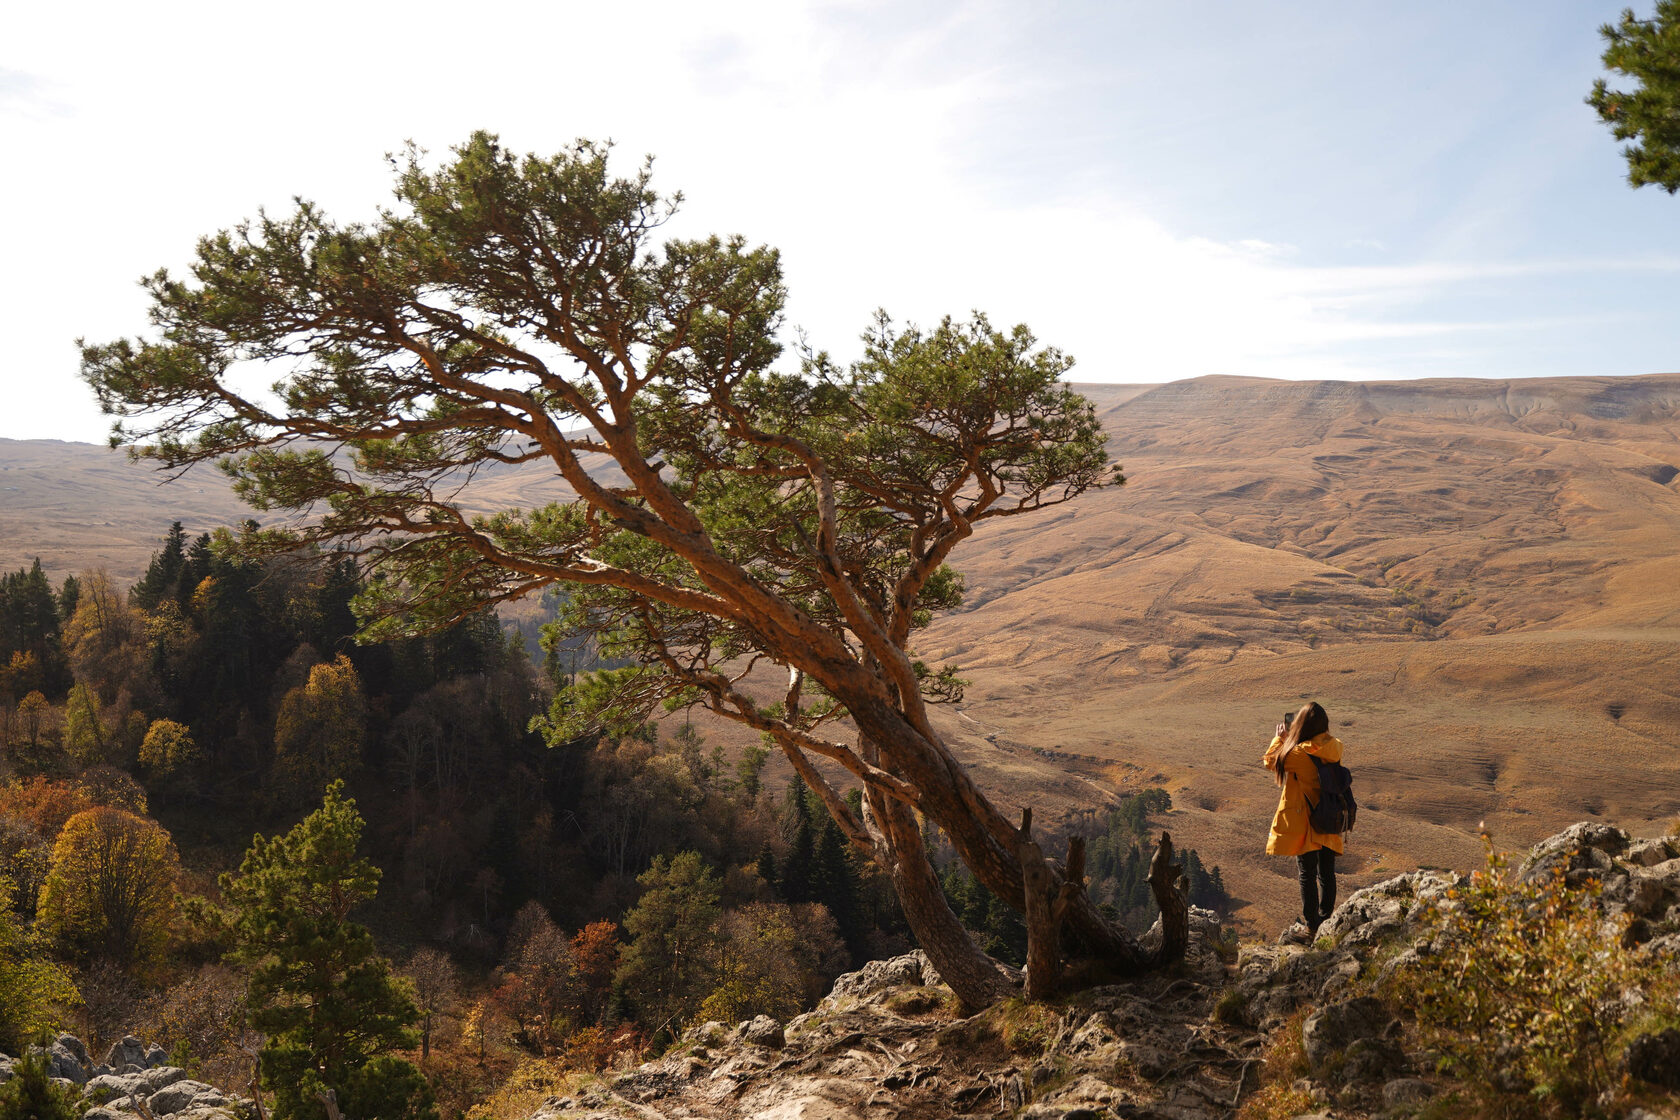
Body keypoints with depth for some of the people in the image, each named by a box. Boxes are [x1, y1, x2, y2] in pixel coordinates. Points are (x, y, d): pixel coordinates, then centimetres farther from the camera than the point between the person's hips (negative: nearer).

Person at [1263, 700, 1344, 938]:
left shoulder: (1298, 753, -21)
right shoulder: (1333, 747, -5)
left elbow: (1270, 761, -4)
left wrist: (1280, 737, 11)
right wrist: (1290, 739, 18)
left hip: (1303, 822, -5)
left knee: (1307, 874, 4)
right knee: (1326, 873, 14)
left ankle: (1311, 926, 7)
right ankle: (1326, 923, 22)